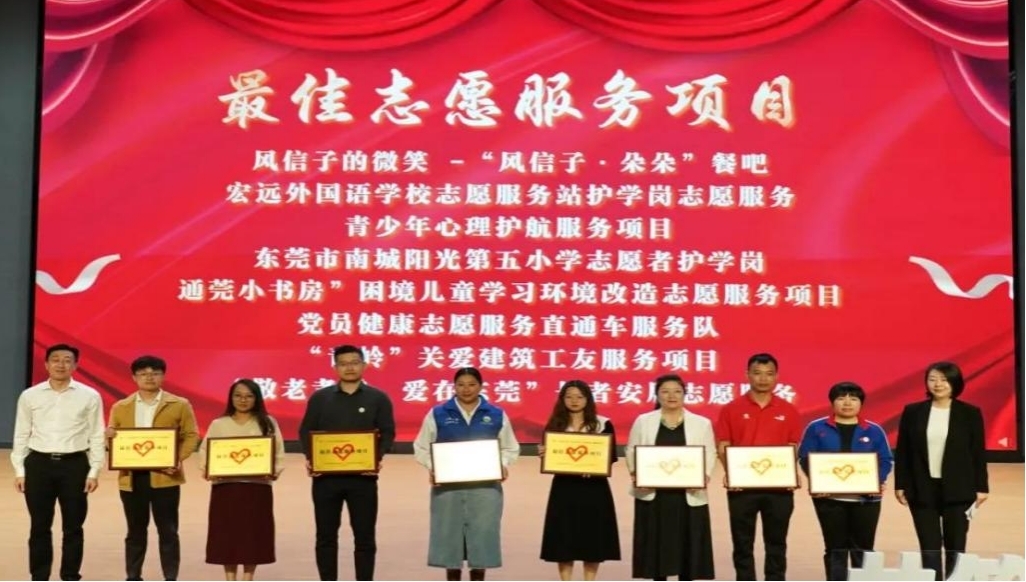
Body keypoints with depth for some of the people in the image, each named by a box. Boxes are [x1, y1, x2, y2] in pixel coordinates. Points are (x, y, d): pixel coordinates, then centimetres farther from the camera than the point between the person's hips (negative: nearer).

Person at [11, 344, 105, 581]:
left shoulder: (90, 396, 1)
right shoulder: (29, 396, 4)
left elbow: (97, 436, 1)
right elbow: (21, 436, 7)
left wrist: (94, 471, -4)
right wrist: (19, 471, 2)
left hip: (74, 464, -1)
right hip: (39, 464, 1)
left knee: (73, 527, 6)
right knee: (39, 527, 7)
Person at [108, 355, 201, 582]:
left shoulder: (179, 405, 4)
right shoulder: (120, 407, 11)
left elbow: (191, 436, 1)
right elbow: (113, 439, 14)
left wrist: (178, 459, -15)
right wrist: (109, 436, -10)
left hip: (165, 477, -2)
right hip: (131, 477, 2)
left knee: (168, 531, 1)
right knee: (136, 531, 11)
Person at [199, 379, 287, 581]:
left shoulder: (268, 423, 7)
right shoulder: (218, 424, 9)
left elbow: (279, 453, 2)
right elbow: (205, 452, 4)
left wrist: (275, 471, -16)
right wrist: (206, 470, -15)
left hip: (258, 487, 0)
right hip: (225, 487, 0)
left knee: (253, 535, 2)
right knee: (227, 535, 1)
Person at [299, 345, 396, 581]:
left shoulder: (378, 398, 5)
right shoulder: (319, 398, 8)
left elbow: (388, 433, 2)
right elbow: (305, 432, 6)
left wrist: (378, 458, -16)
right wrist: (310, 458, -11)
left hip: (363, 477, -1)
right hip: (325, 476, 1)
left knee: (365, 536, 2)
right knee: (326, 535, 6)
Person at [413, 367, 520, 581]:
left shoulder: (497, 415, 7)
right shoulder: (437, 414, 4)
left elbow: (510, 448, 13)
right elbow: (421, 448, 8)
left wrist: (503, 465, -7)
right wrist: (432, 468, -9)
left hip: (485, 487, 1)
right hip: (447, 487, 0)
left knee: (482, 535, 1)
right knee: (449, 535, 2)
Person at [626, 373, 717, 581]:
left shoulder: (702, 423, 8)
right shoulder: (643, 421, 8)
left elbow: (710, 454, 4)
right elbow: (631, 451, 8)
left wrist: (704, 476, -14)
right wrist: (635, 473, -11)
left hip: (689, 495, 0)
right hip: (652, 494, 0)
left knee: (687, 544, 2)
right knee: (656, 544, 3)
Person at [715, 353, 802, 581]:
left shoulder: (788, 411, 5)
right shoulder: (731, 409, 1)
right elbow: (723, 448, 1)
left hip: (778, 486, 1)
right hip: (742, 486, -1)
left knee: (776, 543, 8)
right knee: (743, 543, 6)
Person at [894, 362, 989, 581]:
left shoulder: (970, 413, 0)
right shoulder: (912, 412, 3)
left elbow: (978, 453, 2)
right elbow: (902, 452, 4)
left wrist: (981, 487, -2)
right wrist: (900, 485, 0)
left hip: (957, 490, -1)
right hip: (922, 490, 1)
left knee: (955, 548, 5)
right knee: (929, 548, 3)